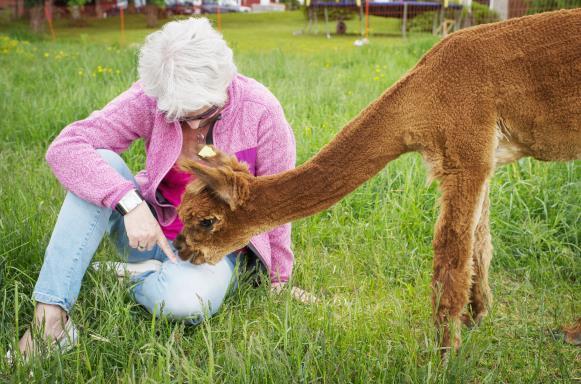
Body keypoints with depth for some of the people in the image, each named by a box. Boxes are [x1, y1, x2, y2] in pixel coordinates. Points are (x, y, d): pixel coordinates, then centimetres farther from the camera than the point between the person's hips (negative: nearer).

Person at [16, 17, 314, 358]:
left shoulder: (260, 110, -17)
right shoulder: (150, 100, -15)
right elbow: (65, 148, -23)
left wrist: (279, 280, 2)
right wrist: (129, 202, -36)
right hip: (150, 232, 2)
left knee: (187, 300, -37)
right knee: (102, 164, -27)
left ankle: (129, 275, -3)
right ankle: (51, 311, -27)